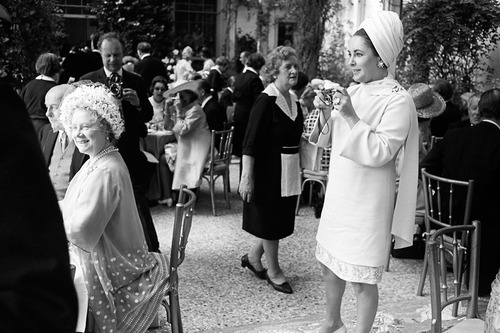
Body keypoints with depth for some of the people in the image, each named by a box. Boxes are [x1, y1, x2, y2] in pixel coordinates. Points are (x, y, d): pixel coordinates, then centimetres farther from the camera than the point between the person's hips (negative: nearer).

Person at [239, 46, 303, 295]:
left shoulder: (294, 101, 7)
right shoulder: (265, 101, -16)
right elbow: (250, 142, -20)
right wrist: (246, 176, -23)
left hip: (289, 170, 8)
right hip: (268, 168, -8)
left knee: (281, 218, 14)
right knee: (270, 219, 5)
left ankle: (253, 256, 33)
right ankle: (274, 271, 20)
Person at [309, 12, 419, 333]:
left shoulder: (398, 100, -14)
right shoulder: (353, 91, 7)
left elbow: (380, 153, -21)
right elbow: (329, 140, 12)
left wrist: (351, 117, -24)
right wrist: (326, 113, -6)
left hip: (368, 202, -7)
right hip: (339, 195, 7)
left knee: (362, 279, 3)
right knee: (330, 266, 19)